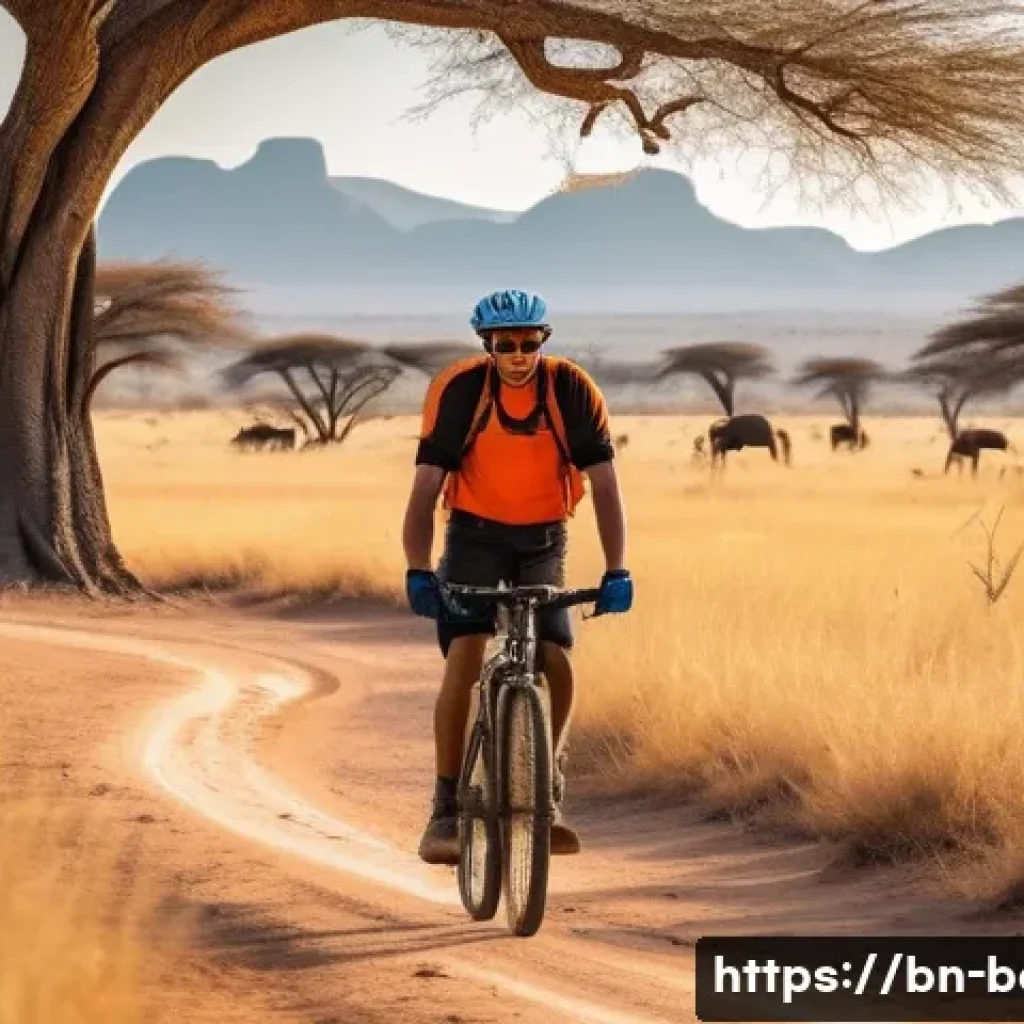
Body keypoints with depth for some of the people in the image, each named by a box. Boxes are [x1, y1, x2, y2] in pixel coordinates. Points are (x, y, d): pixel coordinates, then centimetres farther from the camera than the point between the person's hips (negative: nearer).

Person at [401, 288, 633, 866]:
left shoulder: (573, 391, -16)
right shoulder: (458, 390, -19)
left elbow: (605, 485, -16)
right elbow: (426, 488, -21)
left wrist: (617, 570, -27)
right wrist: (418, 572, -33)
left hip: (543, 542, 1)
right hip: (475, 537, -1)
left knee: (557, 666, -12)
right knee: (464, 659, -19)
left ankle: (546, 793, 11)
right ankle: (446, 811, -14)